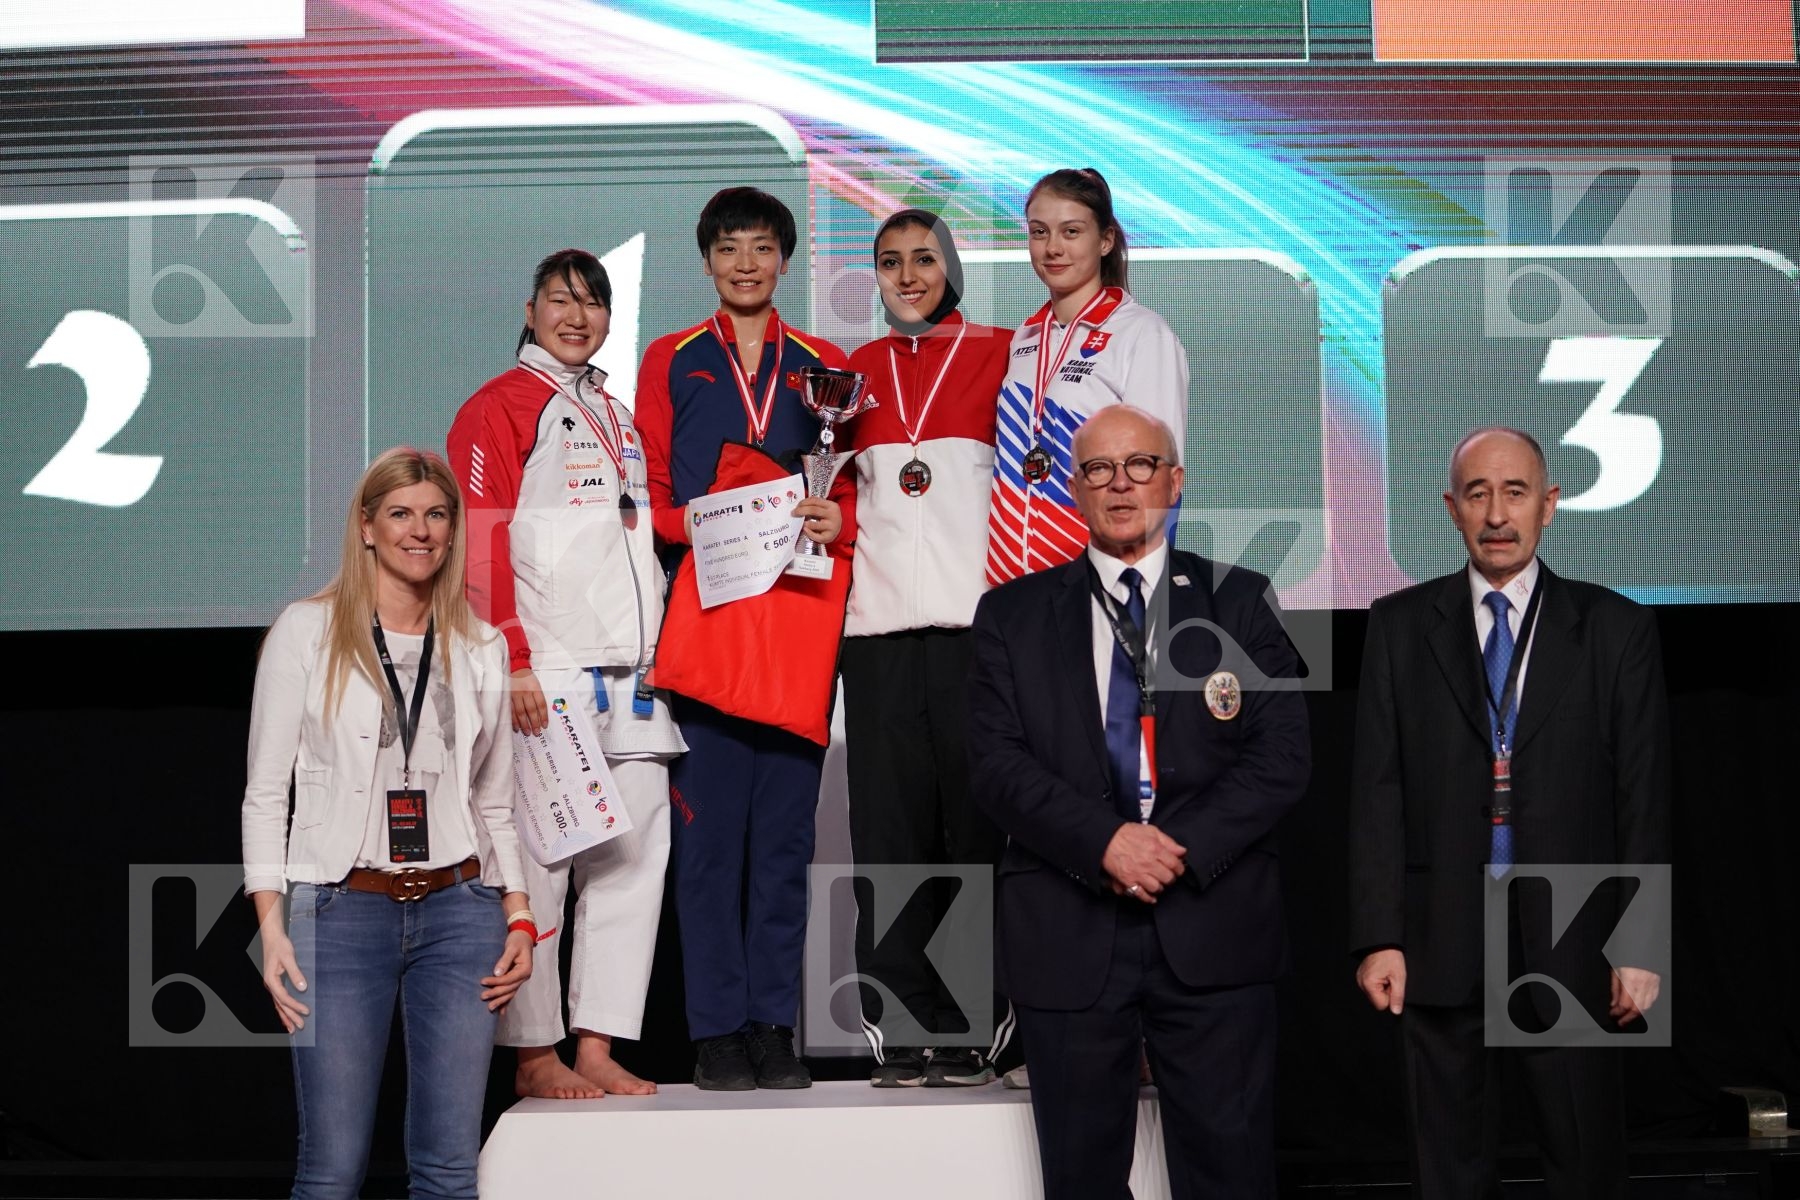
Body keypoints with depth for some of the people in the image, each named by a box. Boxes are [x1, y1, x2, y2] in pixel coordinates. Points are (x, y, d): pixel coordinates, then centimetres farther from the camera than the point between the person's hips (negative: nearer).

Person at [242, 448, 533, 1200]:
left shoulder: (480, 649, 12)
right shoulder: (306, 631, 3)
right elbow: (265, 791, 2)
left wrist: (518, 918, 6)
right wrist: (271, 926, -7)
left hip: (459, 910, 3)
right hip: (342, 910, -3)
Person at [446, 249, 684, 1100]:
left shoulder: (616, 420, 23)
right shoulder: (500, 407, 0)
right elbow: (480, 546, -9)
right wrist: (512, 664, -16)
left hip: (630, 677, 8)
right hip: (545, 677, -7)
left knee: (632, 855, 4)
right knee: (535, 863, -6)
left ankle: (599, 1045, 9)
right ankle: (535, 1056, 1)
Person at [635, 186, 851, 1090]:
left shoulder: (825, 368, 14)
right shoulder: (671, 363, 11)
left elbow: (854, 491, 13)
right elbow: (647, 497, 7)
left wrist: (838, 521, -9)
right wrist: (701, 524, -13)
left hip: (799, 617, 1)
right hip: (704, 617, -1)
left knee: (785, 834, 2)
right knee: (709, 829, -4)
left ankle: (775, 1028, 8)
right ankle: (717, 1031, 2)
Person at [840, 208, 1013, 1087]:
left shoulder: (998, 355, 7)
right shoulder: (857, 371, 18)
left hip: (975, 621, -3)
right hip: (880, 624, 3)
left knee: (976, 823, -4)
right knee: (889, 826, 0)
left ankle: (972, 1028, 1)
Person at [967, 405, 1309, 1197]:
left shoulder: (1240, 603, 9)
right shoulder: (1014, 615, 9)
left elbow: (1283, 755, 0)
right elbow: (996, 763, -1)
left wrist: (1184, 849, -13)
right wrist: (1104, 842, -15)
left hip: (1213, 930, 0)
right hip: (1067, 936, 1)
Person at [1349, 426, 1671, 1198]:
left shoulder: (1615, 628, 3)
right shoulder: (1400, 625, 5)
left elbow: (1643, 796, 2)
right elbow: (1377, 788, 2)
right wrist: (1378, 936, -5)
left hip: (1569, 942, -1)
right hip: (1441, 944, 1)